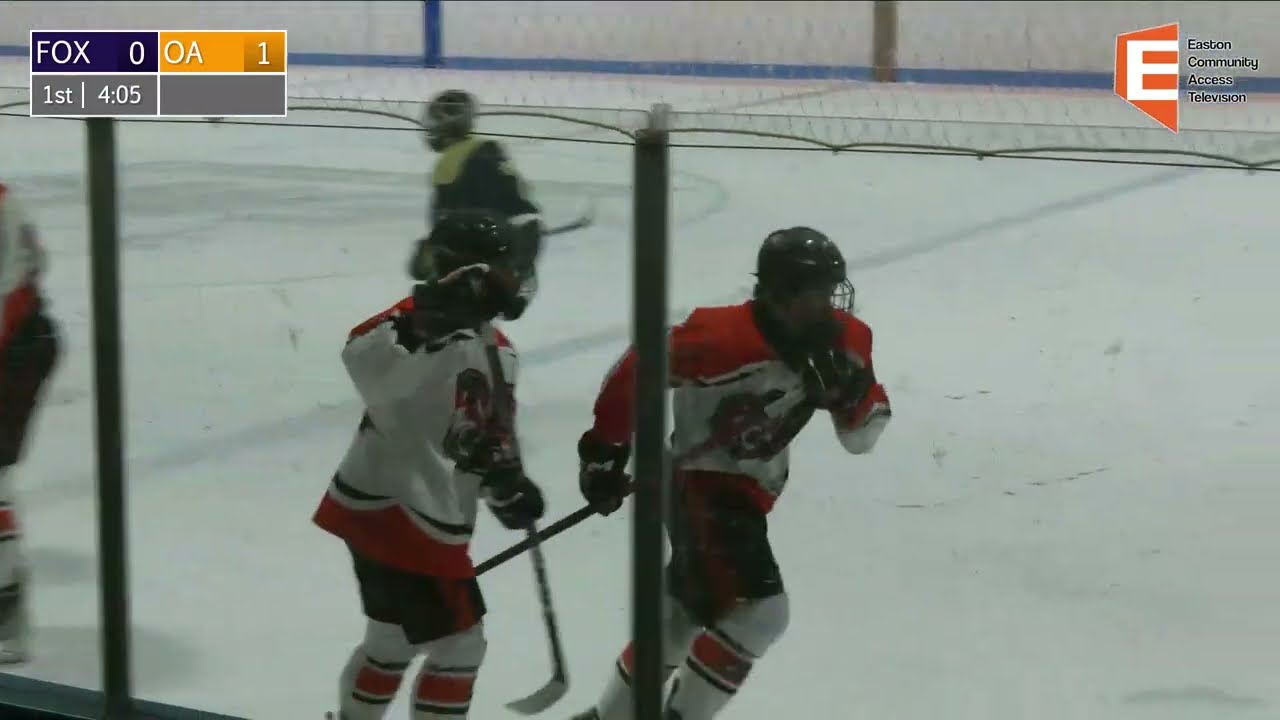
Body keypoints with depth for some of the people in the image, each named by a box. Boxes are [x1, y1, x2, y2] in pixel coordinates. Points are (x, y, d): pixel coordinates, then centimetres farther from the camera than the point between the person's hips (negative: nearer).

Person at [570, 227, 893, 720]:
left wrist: (851, 388, -23)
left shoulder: (844, 340, -8)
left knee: (684, 614, 21)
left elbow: (861, 438, -2)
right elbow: (637, 369, -16)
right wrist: (605, 449, -9)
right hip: (699, 486, -8)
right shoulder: (723, 337, -28)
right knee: (759, 612, -19)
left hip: (751, 490, 8)